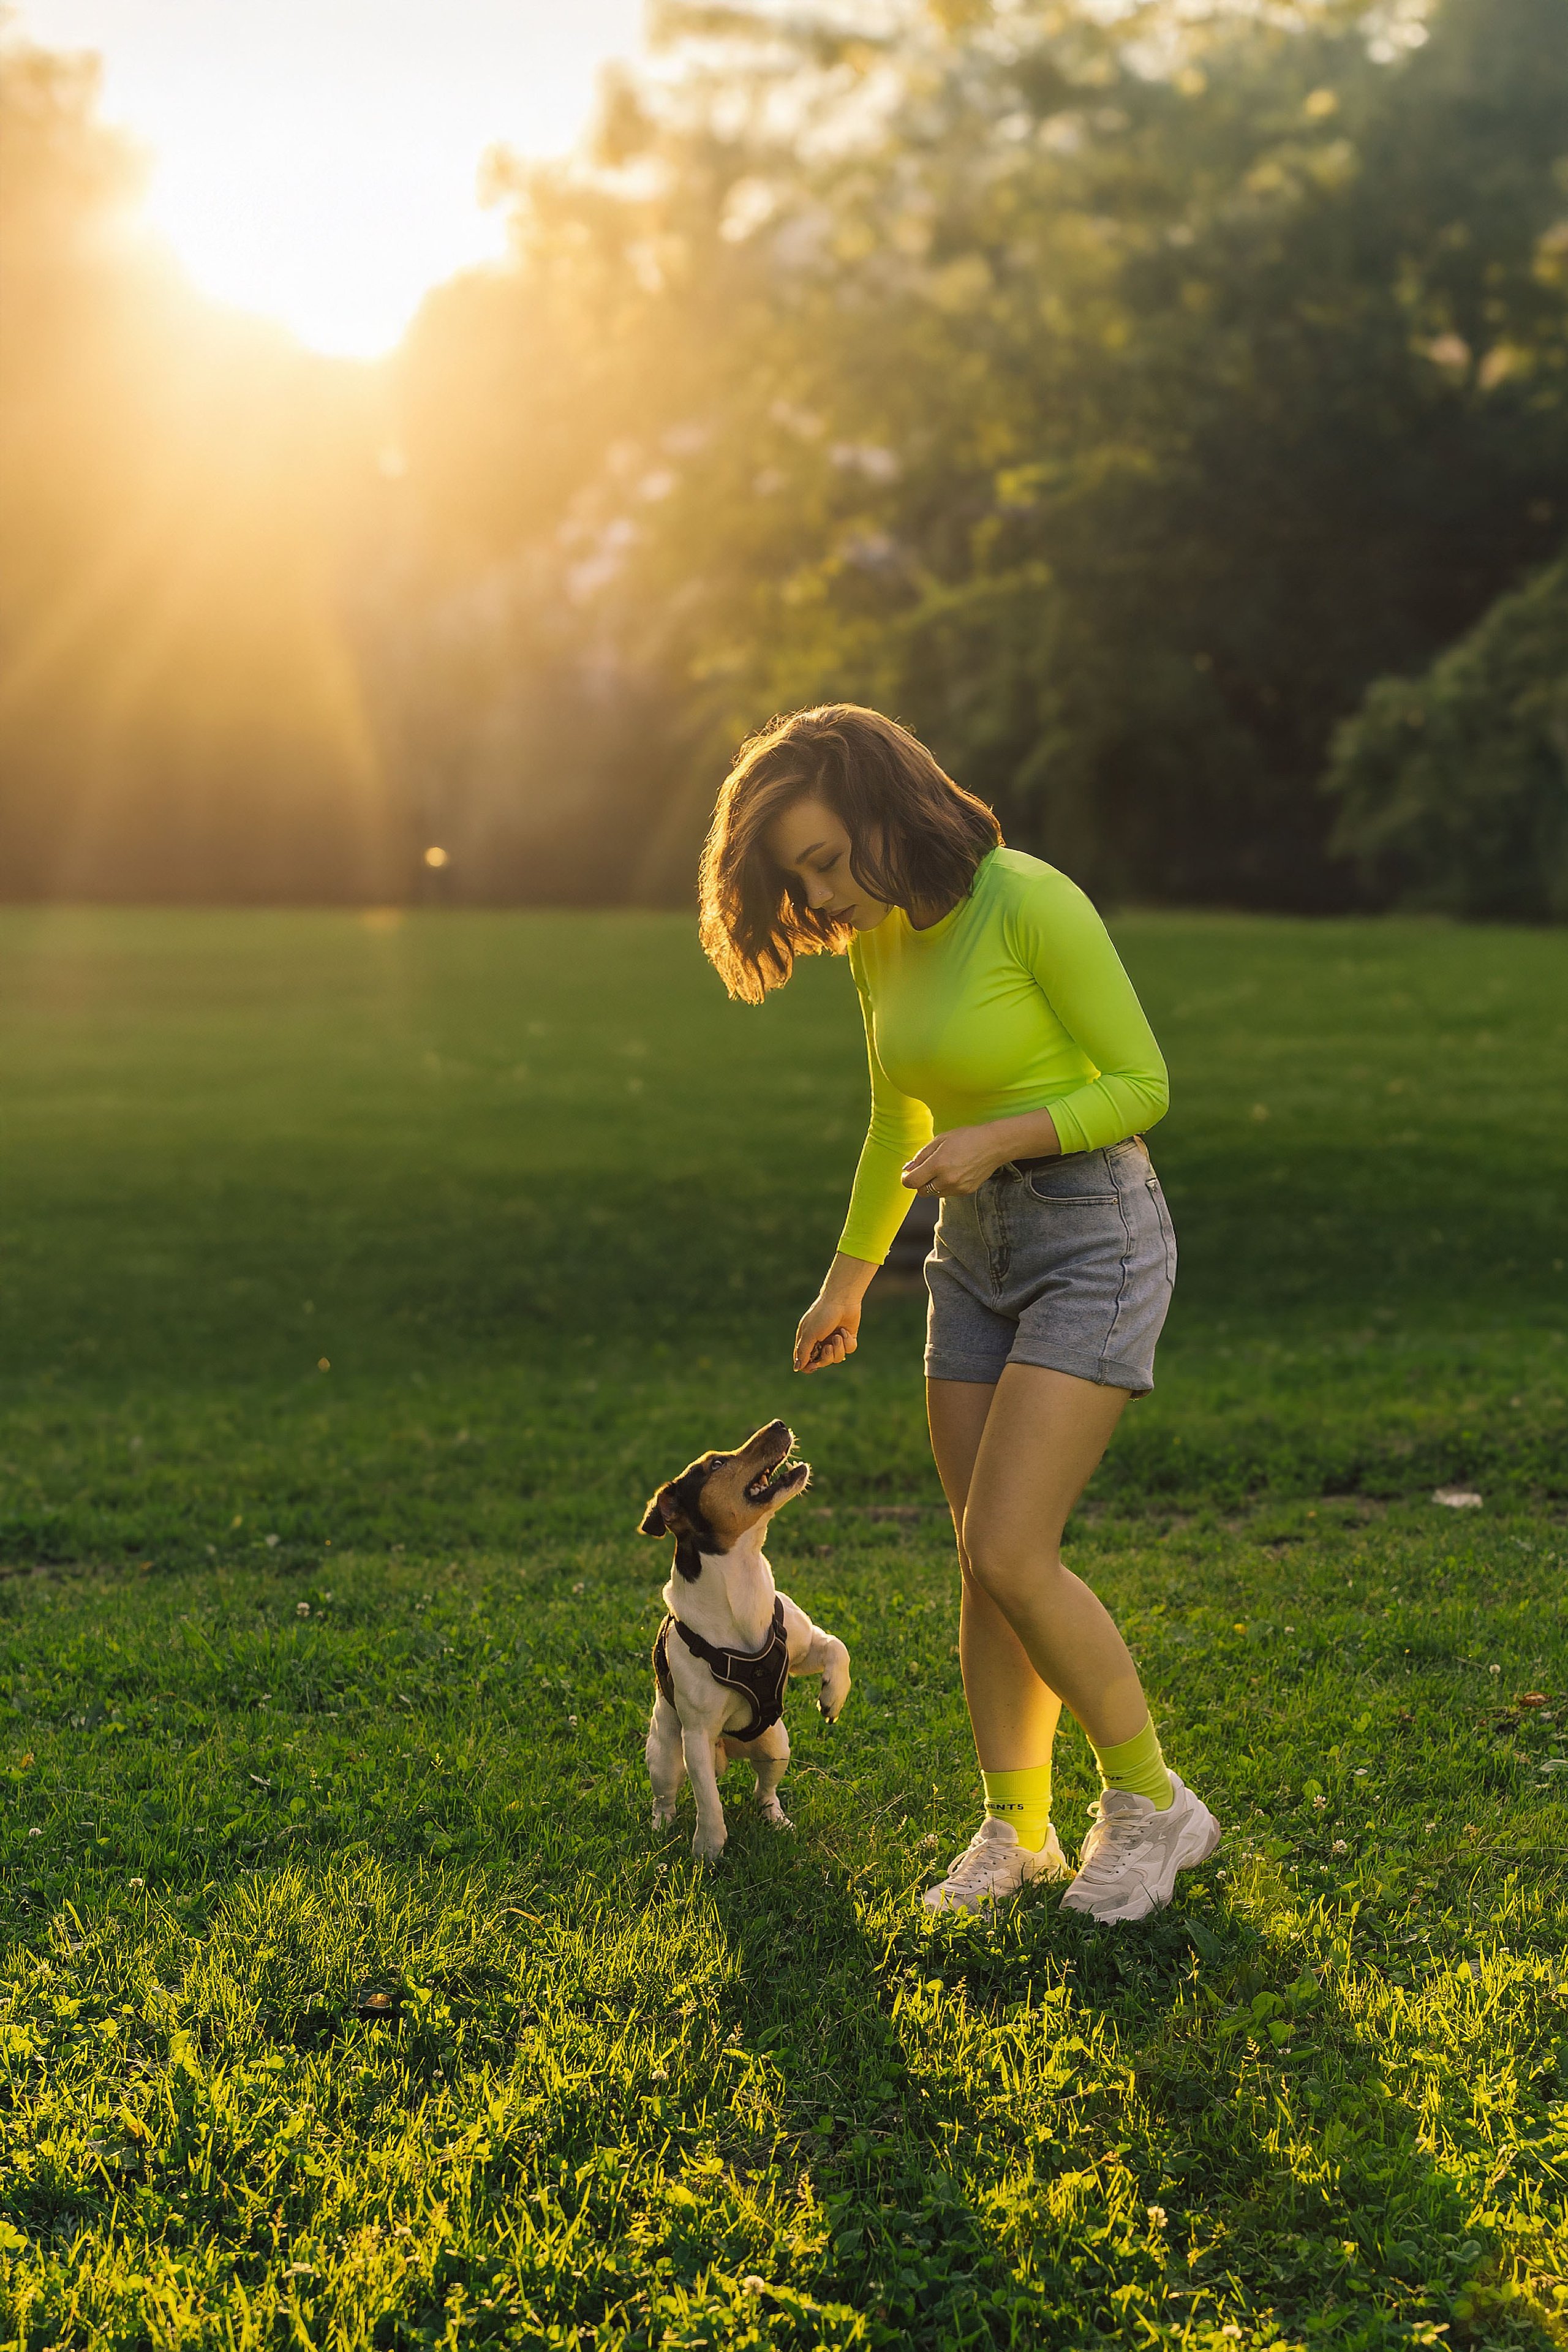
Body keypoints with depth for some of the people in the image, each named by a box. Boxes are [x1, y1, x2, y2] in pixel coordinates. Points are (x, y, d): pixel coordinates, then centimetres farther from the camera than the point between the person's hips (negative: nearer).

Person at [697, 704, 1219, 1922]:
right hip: (976, 1246, 8)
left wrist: (1000, 1136, -25)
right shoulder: (881, 941, 5)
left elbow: (1144, 1083, -14)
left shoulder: (1032, 904, -19)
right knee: (987, 1561, 7)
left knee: (1009, 1551, -13)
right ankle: (1017, 1831, 19)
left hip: (1094, 1233, -7)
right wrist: (848, 1279, 23)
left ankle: (1152, 1803, 5)